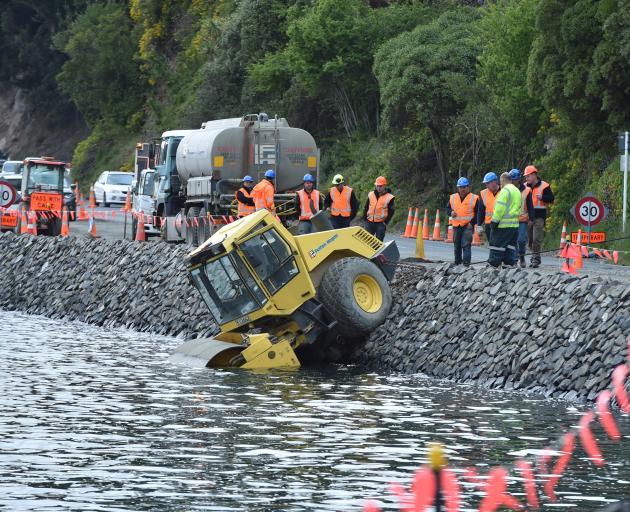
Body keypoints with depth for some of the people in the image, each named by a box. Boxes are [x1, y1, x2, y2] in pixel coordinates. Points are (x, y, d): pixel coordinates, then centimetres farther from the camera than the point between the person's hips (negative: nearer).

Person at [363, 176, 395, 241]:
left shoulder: (389, 197, -4)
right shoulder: (371, 195, 7)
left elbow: (391, 211, -3)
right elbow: (366, 208, 13)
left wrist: (385, 222, -8)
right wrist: (365, 218, 6)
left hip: (381, 224, -4)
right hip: (369, 222, 4)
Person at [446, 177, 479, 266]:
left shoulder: (474, 198, -3)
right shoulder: (453, 198, 10)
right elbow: (447, 208, 19)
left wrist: (472, 223, -10)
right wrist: (451, 212, -4)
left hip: (468, 226, -5)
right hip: (456, 226, 5)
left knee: (466, 245, -15)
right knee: (457, 246, 12)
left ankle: (466, 263, -17)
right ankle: (457, 263, 23)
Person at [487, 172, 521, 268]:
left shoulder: (505, 190, -11)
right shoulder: (517, 191, 18)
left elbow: (500, 208, -16)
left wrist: (495, 221, -15)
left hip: (504, 224, -9)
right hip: (514, 224, 9)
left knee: (497, 245, -5)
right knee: (510, 246, 10)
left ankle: (494, 263, -6)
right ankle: (510, 263, 6)